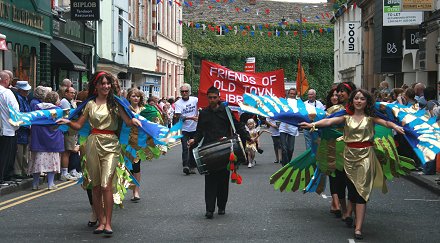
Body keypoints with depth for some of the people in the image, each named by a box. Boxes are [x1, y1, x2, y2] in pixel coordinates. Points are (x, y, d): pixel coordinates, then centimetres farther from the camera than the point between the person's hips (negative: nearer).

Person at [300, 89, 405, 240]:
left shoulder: (370, 118, 4)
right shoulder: (346, 118, 7)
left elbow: (385, 122, -12)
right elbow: (329, 121, -7)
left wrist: (396, 127, -34)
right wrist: (313, 124, -23)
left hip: (365, 155, -2)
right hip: (349, 155, 2)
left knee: (361, 190, -9)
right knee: (351, 189, 8)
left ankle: (358, 228, -15)